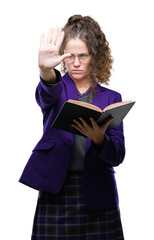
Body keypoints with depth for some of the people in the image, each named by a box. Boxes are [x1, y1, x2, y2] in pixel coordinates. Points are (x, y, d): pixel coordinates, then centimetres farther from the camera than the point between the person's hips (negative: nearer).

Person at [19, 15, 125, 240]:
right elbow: (47, 95, -20)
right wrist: (46, 70, -42)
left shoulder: (111, 98, 9)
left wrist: (99, 138, -20)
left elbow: (117, 156, 2)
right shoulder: (58, 89, 8)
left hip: (98, 196, 1)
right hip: (56, 192, -1)